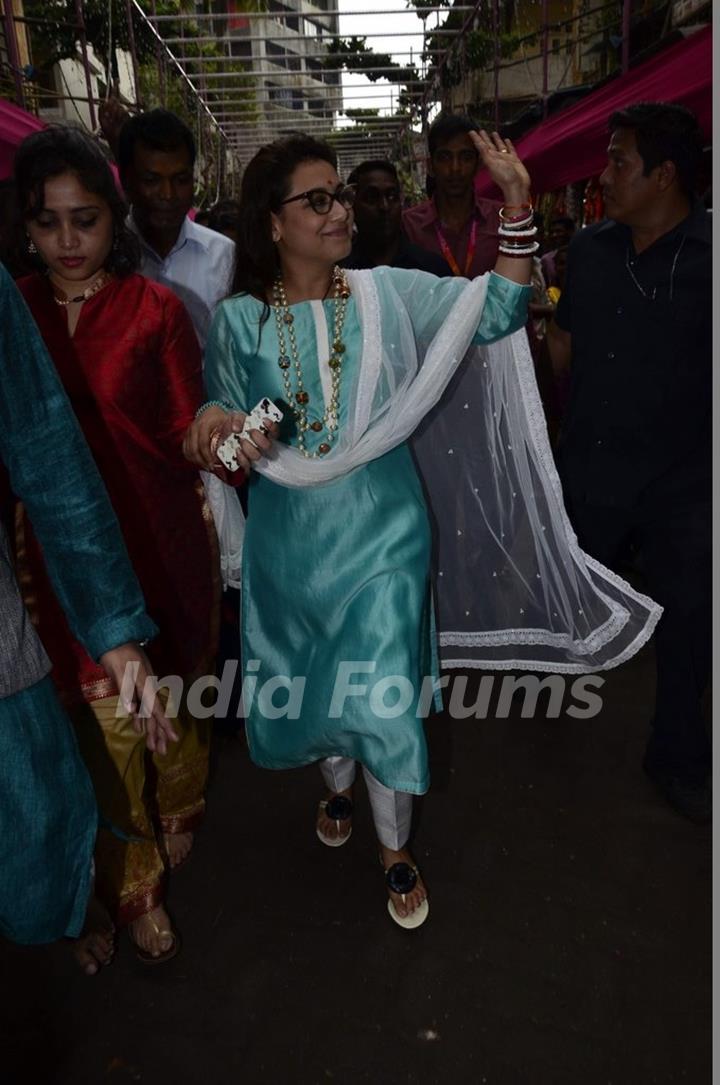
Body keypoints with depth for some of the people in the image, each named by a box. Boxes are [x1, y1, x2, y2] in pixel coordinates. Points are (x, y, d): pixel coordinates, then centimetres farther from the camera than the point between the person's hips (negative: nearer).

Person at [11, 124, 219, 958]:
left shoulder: (156, 309, -2)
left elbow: (183, 430, -6)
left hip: (161, 541, 0)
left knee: (174, 693, 15)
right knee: (109, 720, 5)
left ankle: (177, 820, 46)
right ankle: (134, 886, 28)